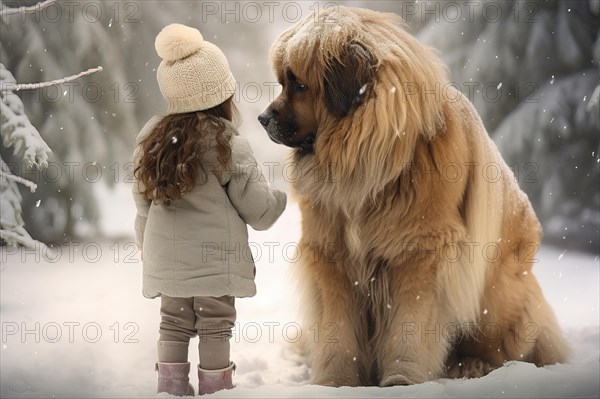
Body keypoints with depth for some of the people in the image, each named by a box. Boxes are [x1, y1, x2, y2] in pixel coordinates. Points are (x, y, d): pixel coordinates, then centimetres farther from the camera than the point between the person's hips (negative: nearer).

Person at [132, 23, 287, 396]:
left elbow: (144, 201, 10)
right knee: (215, 328, 6)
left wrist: (147, 246, 24)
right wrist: (283, 197, 14)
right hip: (215, 259, -4)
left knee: (174, 325, 14)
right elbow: (258, 207, -8)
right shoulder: (229, 145, -14)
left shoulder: (152, 139, 1)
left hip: (165, 258, 5)